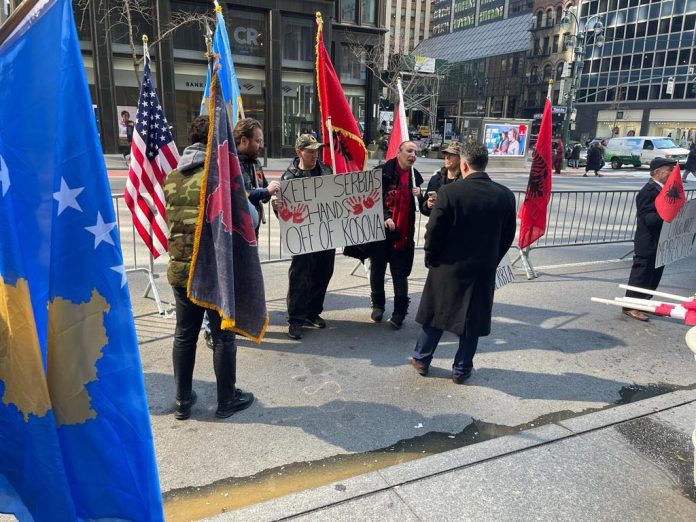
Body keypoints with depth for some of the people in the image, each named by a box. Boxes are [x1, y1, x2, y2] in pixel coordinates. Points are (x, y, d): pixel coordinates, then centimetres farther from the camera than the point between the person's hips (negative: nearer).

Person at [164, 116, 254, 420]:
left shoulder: (172, 178, 5)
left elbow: (171, 222, 11)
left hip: (181, 270, 5)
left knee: (184, 335, 15)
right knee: (223, 337, 8)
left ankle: (183, 401, 27)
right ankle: (227, 401, 21)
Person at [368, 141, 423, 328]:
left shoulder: (415, 176, 10)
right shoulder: (382, 172, -5)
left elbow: (420, 206, 19)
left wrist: (419, 197, -3)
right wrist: (384, 217, -16)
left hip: (404, 232, 2)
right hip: (381, 229, -2)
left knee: (400, 274, 2)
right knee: (377, 269, 10)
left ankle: (400, 312, 10)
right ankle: (378, 304, 29)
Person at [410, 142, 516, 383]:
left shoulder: (449, 191, -16)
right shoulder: (505, 195, -5)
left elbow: (433, 232, -12)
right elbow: (508, 236, 3)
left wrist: (431, 259, 3)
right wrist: (491, 261, 14)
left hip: (449, 265, -2)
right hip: (484, 269, 2)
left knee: (437, 312, 14)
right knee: (472, 317, 13)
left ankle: (421, 359, 28)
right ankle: (461, 369, 24)